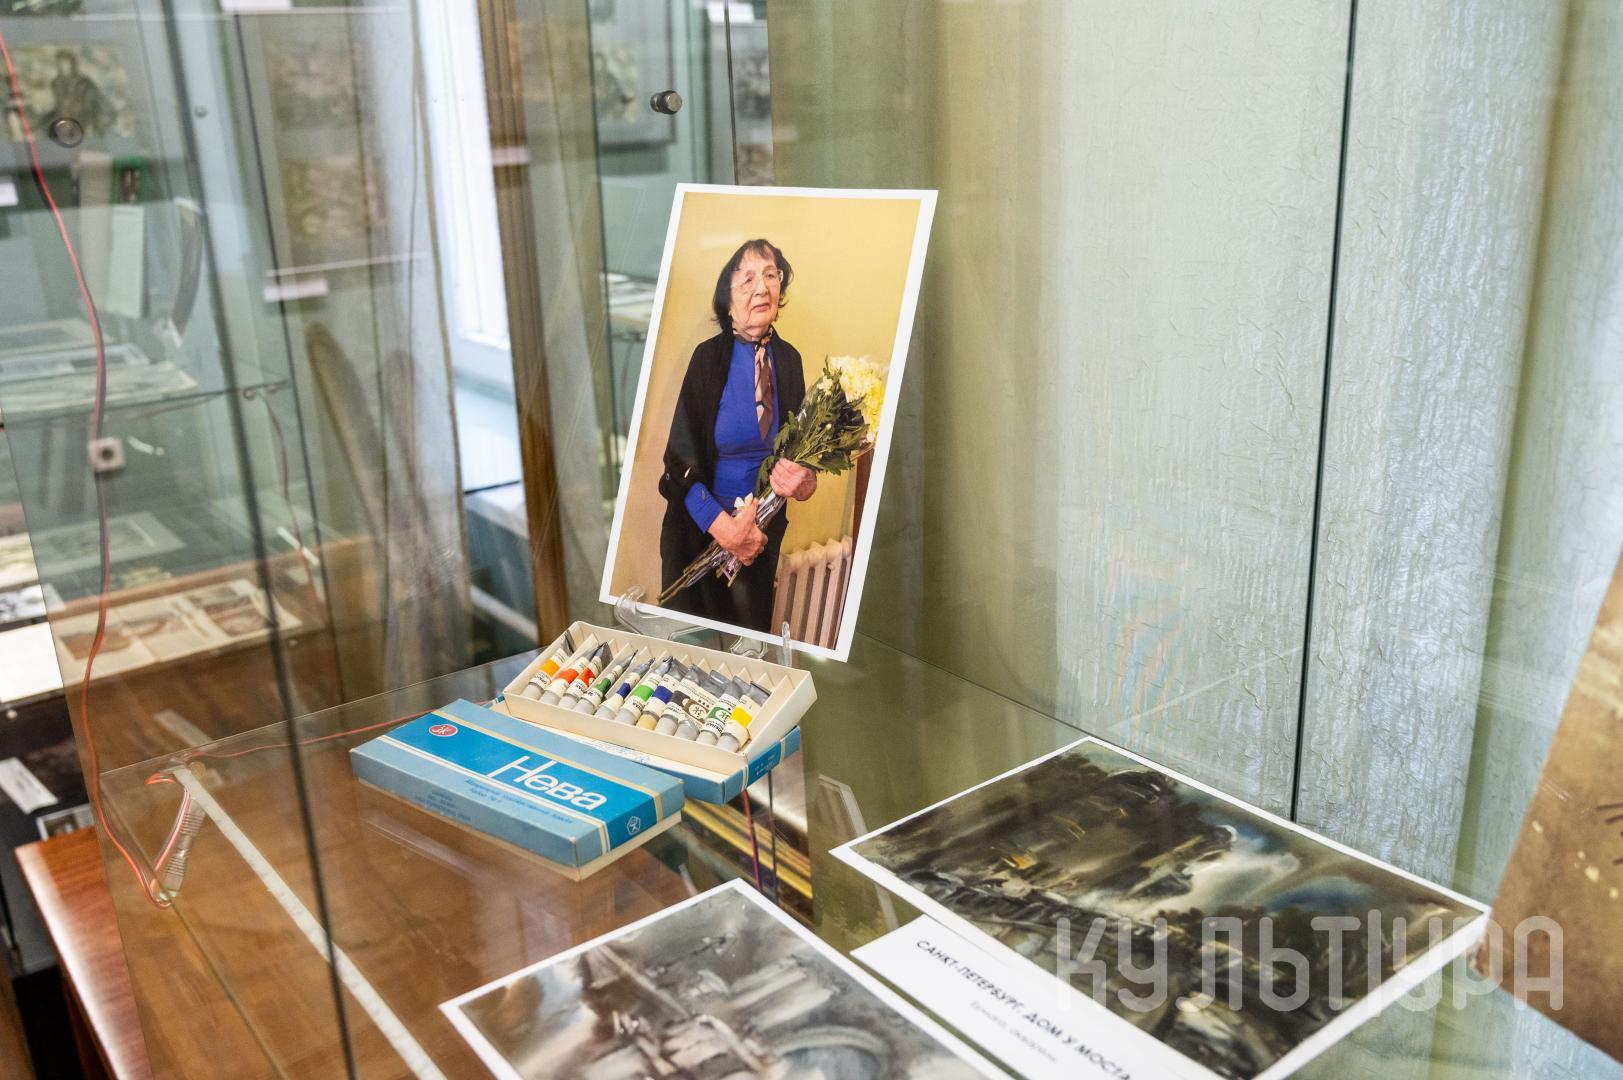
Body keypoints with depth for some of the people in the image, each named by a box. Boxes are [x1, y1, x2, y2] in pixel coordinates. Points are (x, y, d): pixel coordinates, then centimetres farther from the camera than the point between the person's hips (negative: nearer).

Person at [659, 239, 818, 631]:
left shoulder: (788, 359, -3)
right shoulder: (709, 357, -14)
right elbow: (680, 456, -15)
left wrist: (802, 478, -18)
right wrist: (721, 525, -22)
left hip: (764, 528, 3)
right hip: (701, 525, -3)